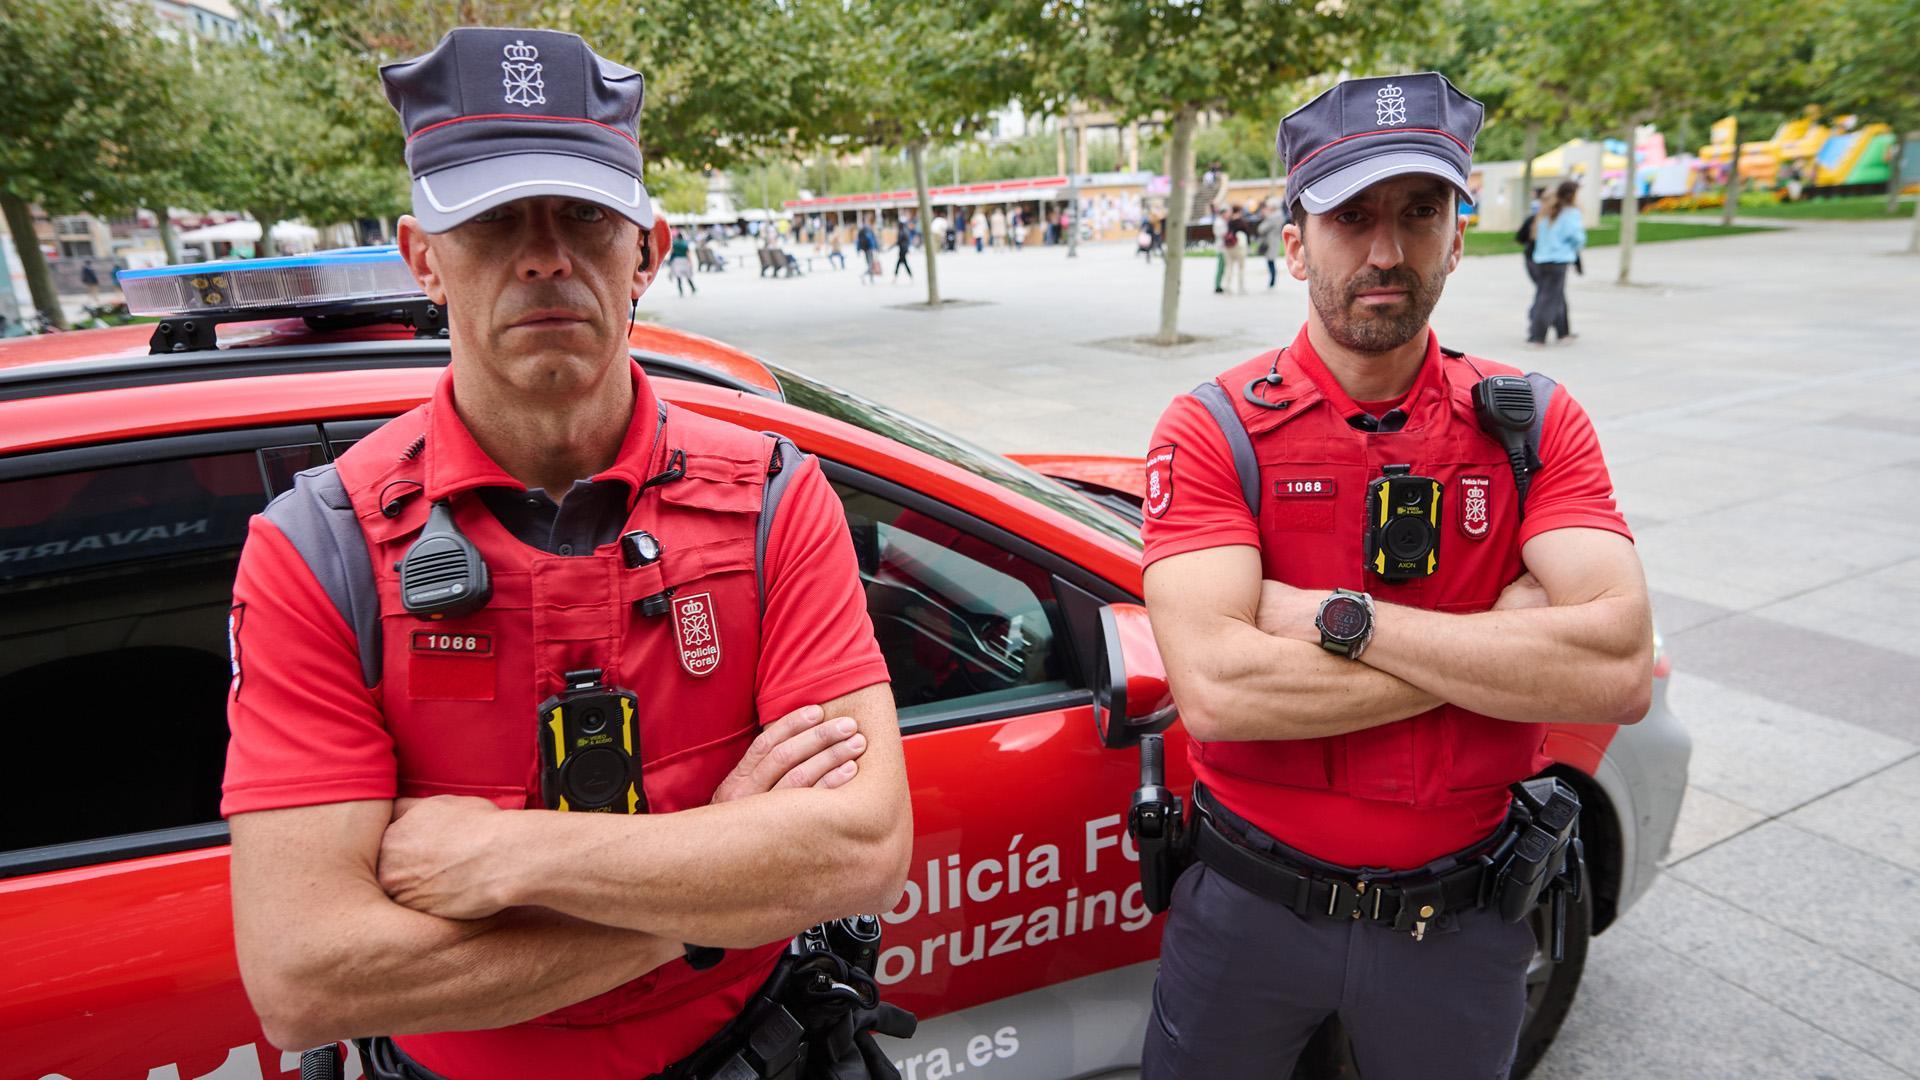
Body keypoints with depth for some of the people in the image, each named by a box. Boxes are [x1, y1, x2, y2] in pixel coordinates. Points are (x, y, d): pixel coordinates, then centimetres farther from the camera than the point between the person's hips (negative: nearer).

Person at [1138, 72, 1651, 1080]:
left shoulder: (1534, 424, -6)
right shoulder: (1213, 430, -14)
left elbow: (1621, 669, -20)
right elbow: (1214, 688, -28)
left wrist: (1341, 618, -25)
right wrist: (1501, 644, -21)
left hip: (1460, 917, 2)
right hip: (1250, 905, -1)